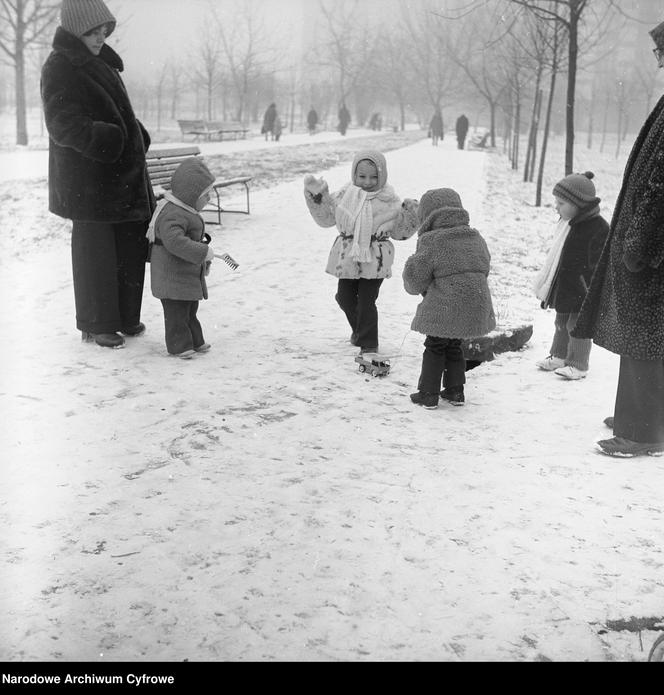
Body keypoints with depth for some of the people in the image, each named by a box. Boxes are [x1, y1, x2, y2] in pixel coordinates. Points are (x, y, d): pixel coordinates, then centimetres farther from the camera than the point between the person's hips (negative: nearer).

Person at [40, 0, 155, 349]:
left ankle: (126, 316, 23)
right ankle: (96, 325, 10)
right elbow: (63, 124, -21)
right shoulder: (59, 68, -11)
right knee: (95, 249, -2)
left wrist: (136, 135, 16)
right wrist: (103, 138, -36)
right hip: (88, 180, -9)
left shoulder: (101, 62, 17)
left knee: (132, 245, 10)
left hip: (123, 175, 9)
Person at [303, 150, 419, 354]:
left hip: (375, 260, -4)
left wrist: (410, 215, -13)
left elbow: (400, 232, 4)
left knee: (366, 302, -4)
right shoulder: (345, 195, 0)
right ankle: (359, 330, 42)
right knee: (345, 297, 15)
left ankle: (368, 344, 12)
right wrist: (316, 196, 0)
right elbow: (326, 217, 10)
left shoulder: (389, 201, -5)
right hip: (347, 257, 4)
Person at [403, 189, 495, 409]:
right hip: (476, 306, 6)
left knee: (435, 348, 10)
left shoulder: (430, 242, -11)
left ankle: (428, 393, 14)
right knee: (454, 346, 22)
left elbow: (416, 279, -10)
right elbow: (484, 269, 16)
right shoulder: (476, 238, 9)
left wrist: (416, 288, 13)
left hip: (444, 309, -6)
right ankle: (455, 391, 27)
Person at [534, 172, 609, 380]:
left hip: (582, 291, -8)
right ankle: (559, 356, 33)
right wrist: (546, 285, 19)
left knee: (577, 325, -1)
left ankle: (578, 365, 10)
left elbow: (598, 265, -19)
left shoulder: (598, 228, -19)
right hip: (564, 288, 8)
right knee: (561, 323, 19)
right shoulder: (568, 223, 7)